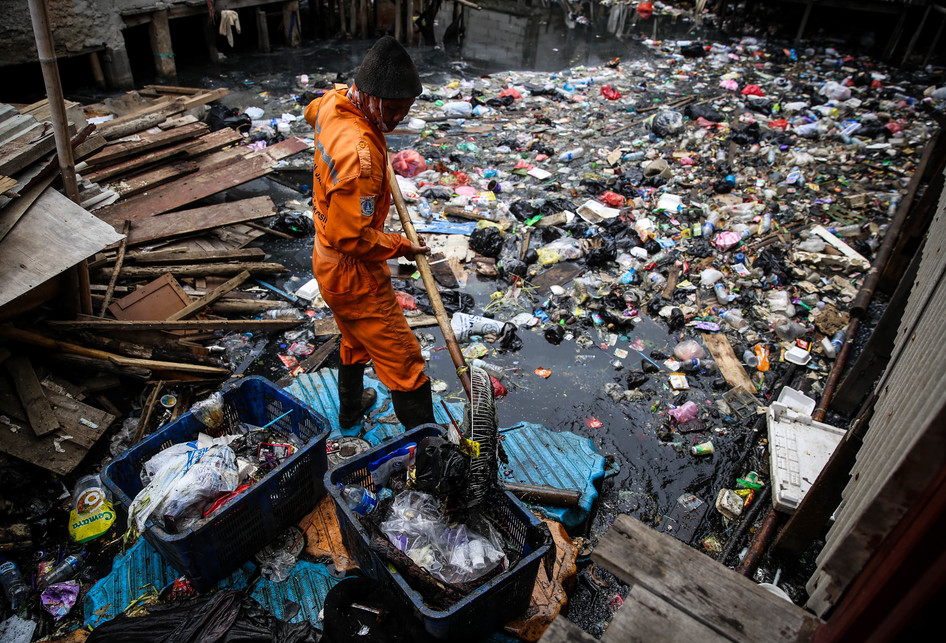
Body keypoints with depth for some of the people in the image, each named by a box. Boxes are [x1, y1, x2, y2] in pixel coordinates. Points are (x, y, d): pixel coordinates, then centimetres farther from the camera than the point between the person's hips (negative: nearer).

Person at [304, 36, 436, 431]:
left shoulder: (333, 103, -3)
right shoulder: (359, 154, -33)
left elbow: (312, 111, 25)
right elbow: (350, 237, -30)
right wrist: (400, 246, -16)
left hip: (329, 262, 10)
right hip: (354, 272, -10)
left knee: (355, 340, 30)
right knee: (402, 360, -4)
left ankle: (351, 409, 52)